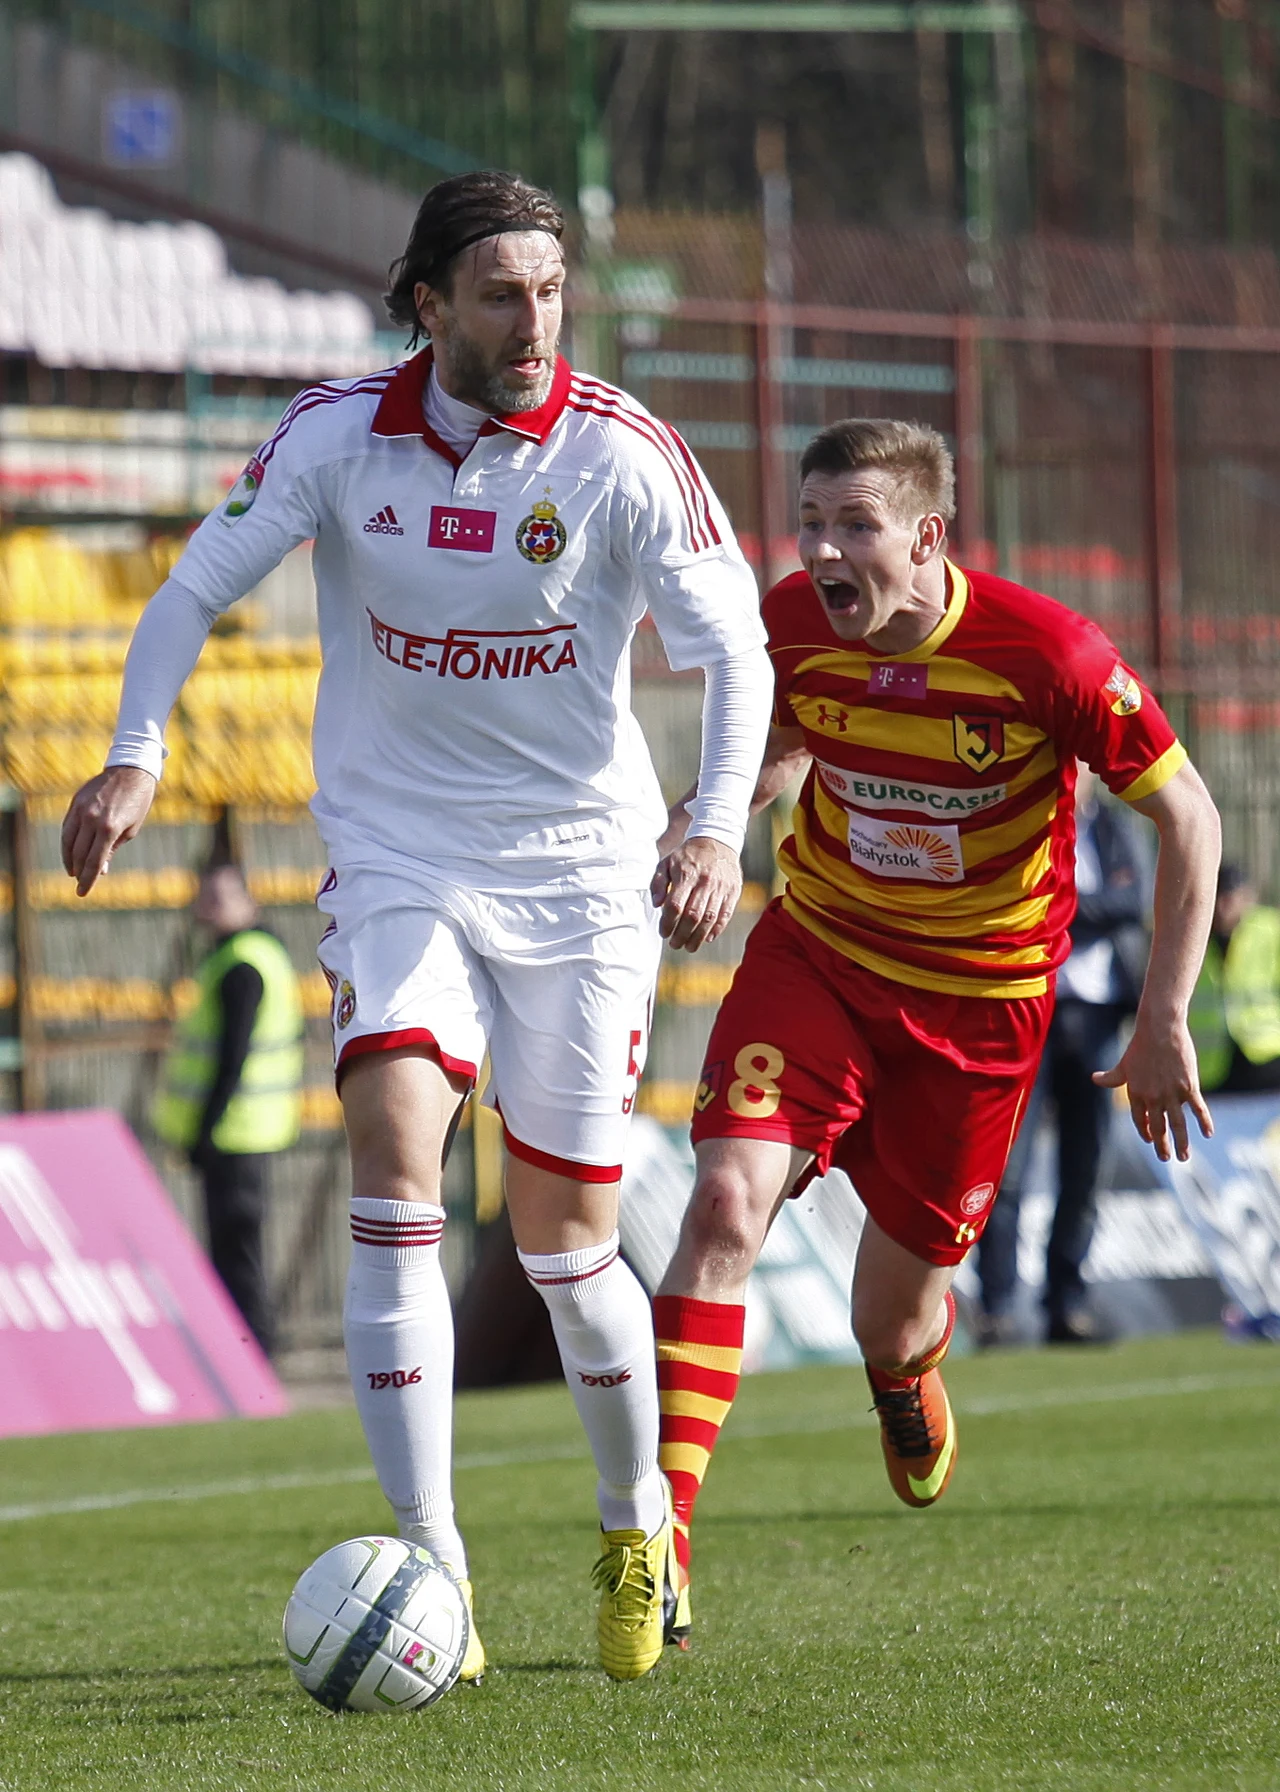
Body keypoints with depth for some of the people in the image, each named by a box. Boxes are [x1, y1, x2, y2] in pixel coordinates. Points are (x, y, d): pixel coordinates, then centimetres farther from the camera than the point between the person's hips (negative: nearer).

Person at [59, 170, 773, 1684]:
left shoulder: (622, 456, -11)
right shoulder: (338, 435, -7)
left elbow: (734, 651, -6)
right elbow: (194, 593, 1)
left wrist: (715, 827, -21)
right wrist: (137, 752, -14)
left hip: (581, 866, -1)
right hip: (395, 860, 1)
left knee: (563, 1232, 2)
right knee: (394, 1158, -20)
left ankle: (637, 1530, 29)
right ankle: (429, 1562, -21)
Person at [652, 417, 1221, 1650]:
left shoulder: (1045, 654, -24)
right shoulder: (792, 625, -13)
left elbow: (1186, 817, -12)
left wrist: (1163, 1023, -13)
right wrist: (694, 824, -7)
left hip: (980, 995, -2)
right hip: (817, 954, 2)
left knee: (891, 1323, 7)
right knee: (729, 1198, -23)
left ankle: (908, 1373, 48)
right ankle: (662, 1533, -25)